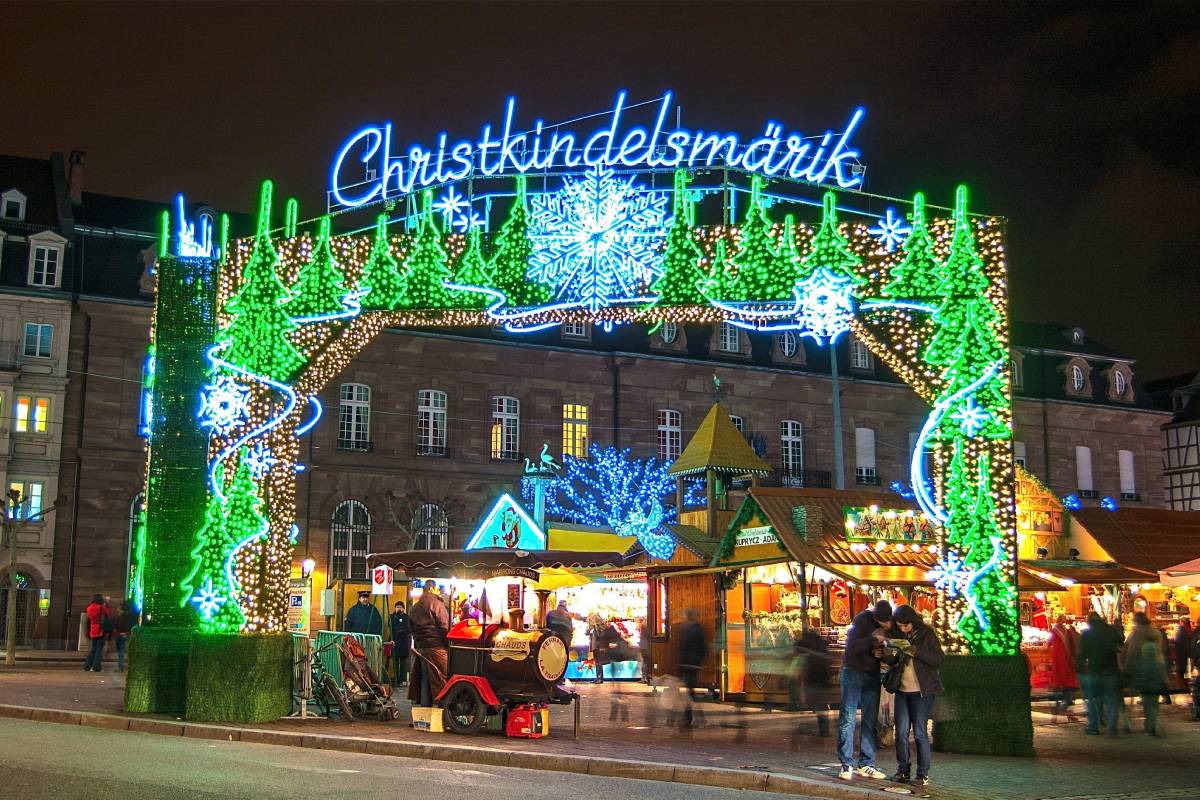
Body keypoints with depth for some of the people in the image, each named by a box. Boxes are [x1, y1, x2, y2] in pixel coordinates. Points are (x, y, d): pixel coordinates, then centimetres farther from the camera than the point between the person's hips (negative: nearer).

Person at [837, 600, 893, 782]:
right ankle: (846, 765, -3)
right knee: (847, 719, -6)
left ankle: (866, 765, 10)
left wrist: (881, 654, -14)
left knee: (870, 721, 4)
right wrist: (873, 638, -27)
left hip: (873, 675, 4)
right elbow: (851, 647, -21)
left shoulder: (892, 627, -3)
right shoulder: (863, 619, -17)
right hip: (853, 672, -4)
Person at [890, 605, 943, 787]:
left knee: (920, 733, -5)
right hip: (902, 690, 5)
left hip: (922, 691, -5)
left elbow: (939, 660, -12)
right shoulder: (898, 635, 9)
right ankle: (903, 770, 13)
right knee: (901, 732, 3)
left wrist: (916, 651, -23)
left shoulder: (927, 634, -5)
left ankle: (923, 774, 3)